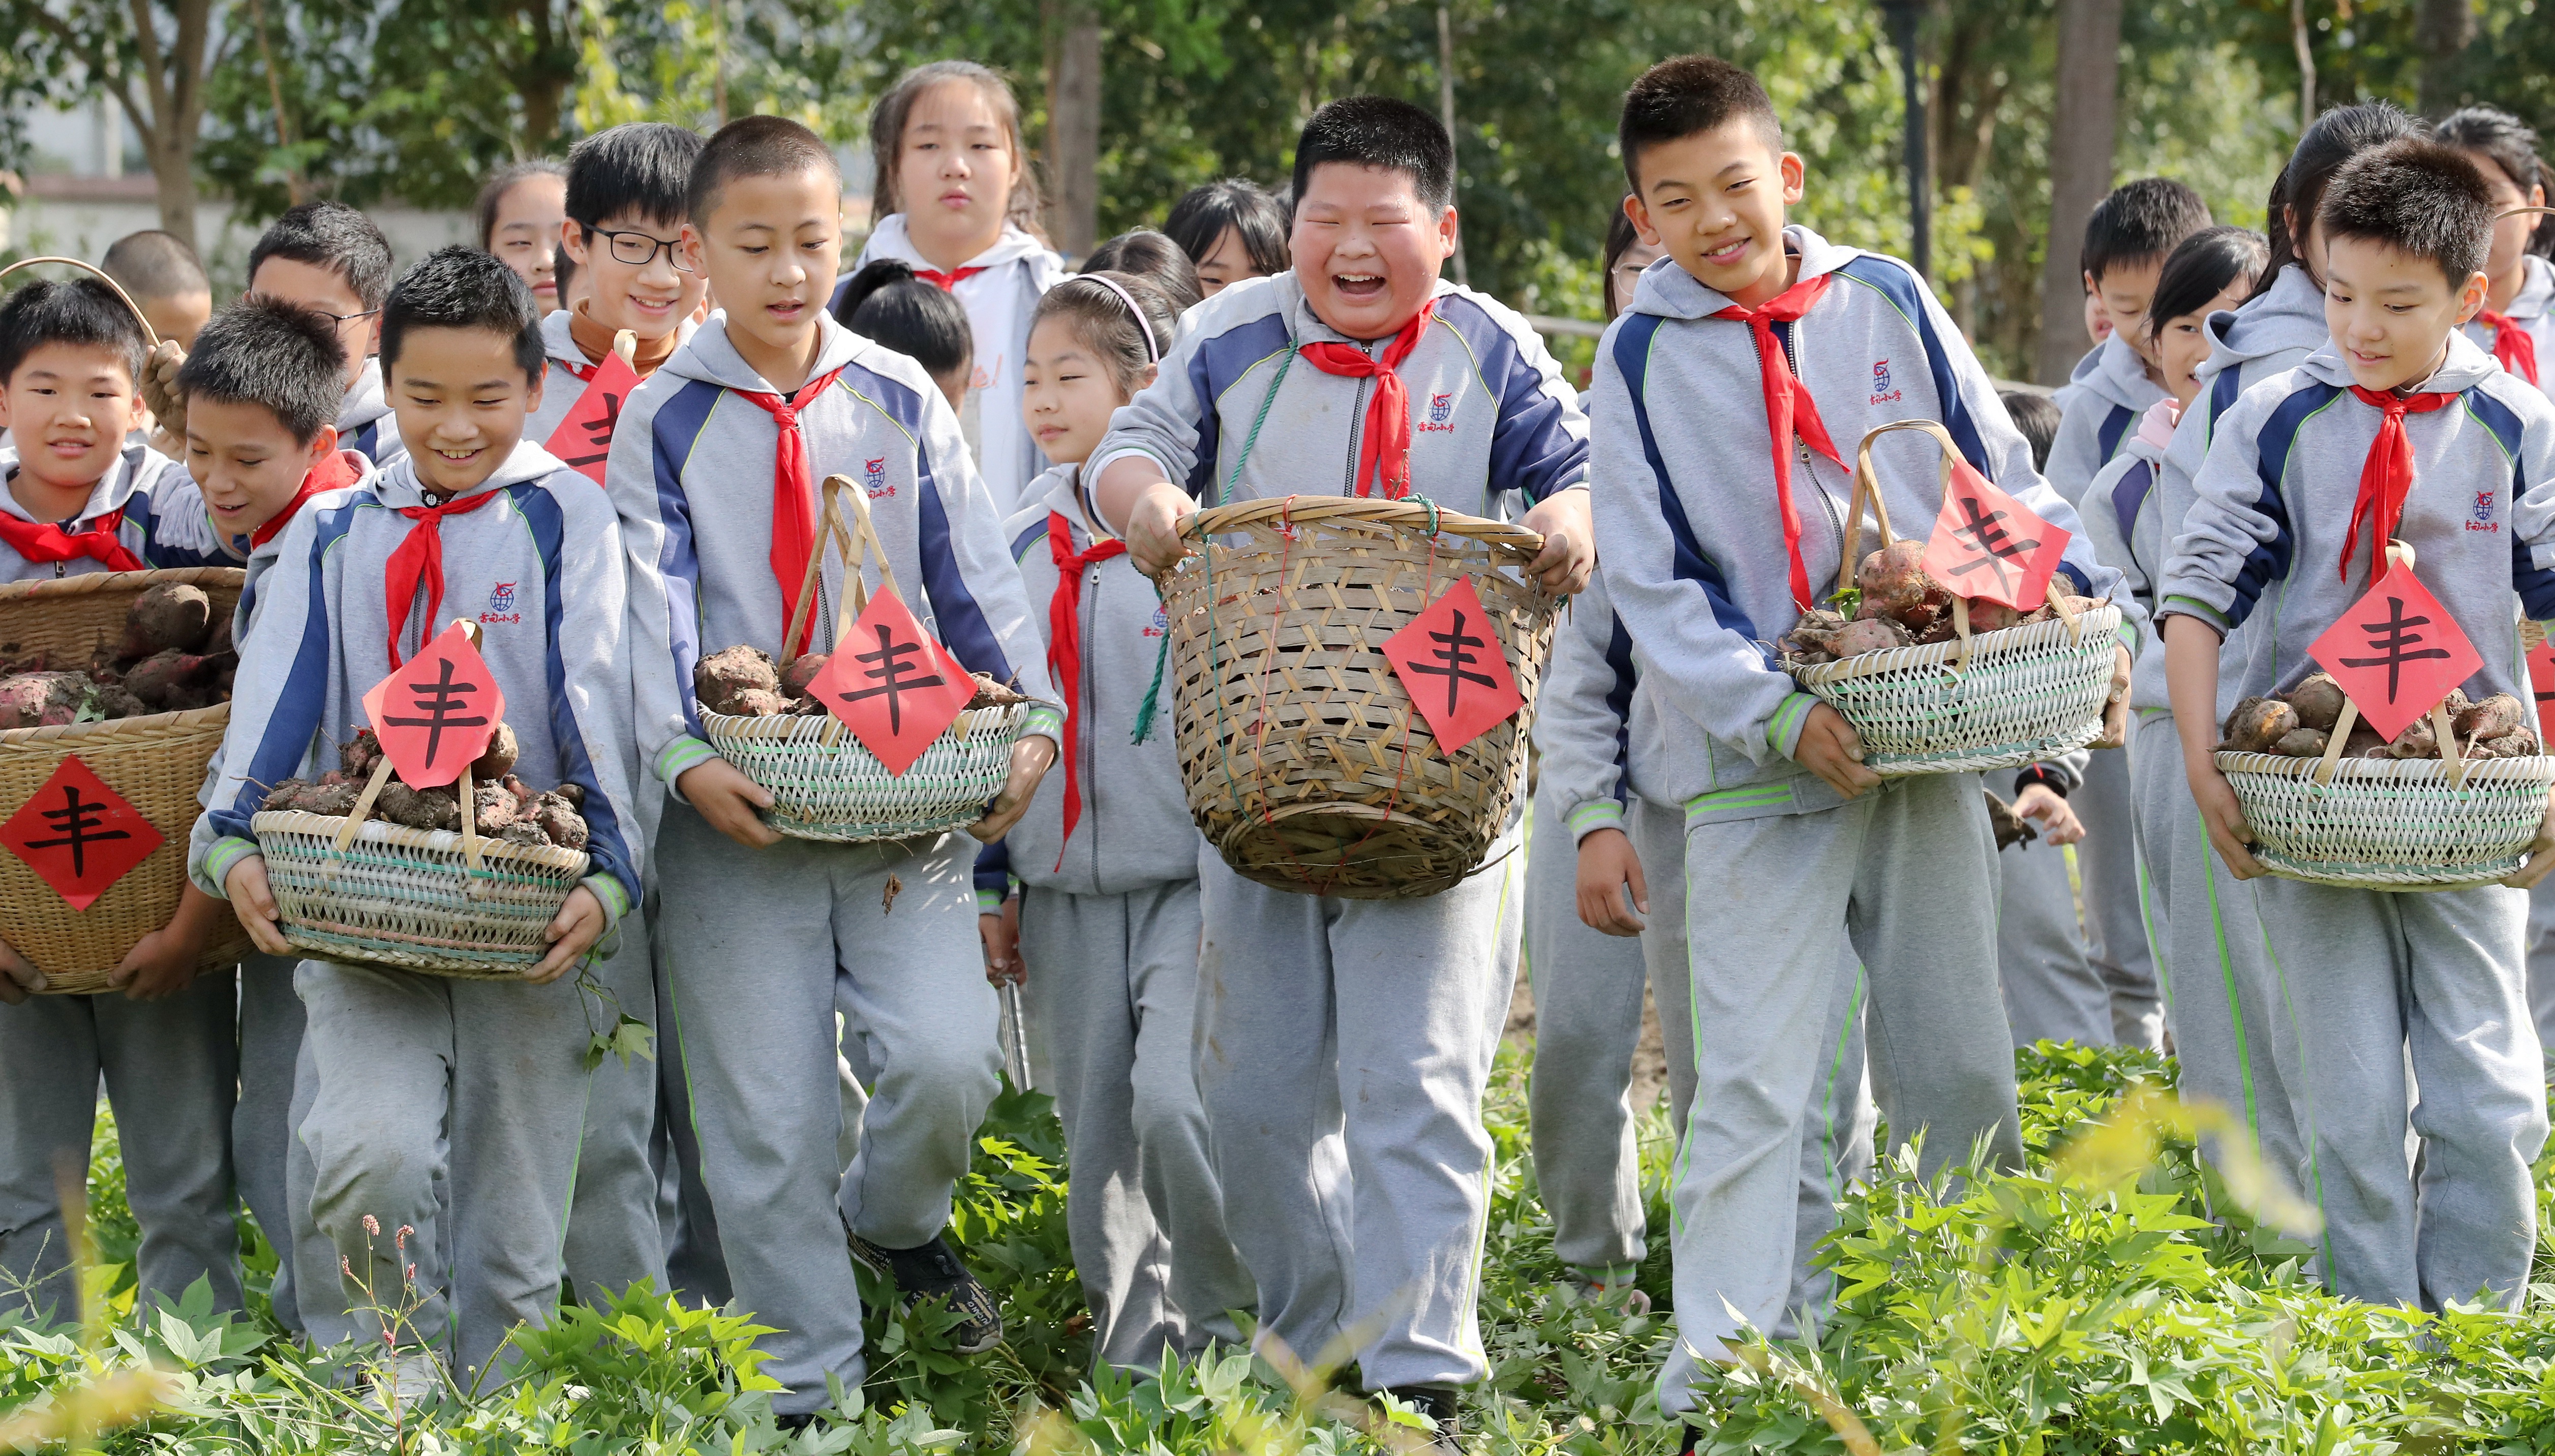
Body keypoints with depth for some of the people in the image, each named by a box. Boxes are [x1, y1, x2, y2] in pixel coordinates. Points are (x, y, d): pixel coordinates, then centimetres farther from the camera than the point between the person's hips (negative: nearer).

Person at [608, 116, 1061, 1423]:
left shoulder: (901, 403, 6)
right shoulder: (664, 422, 1)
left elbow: (975, 578, 6)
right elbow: (652, 608, -8)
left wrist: (1030, 719, -8)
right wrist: (682, 755, -23)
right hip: (733, 809, -1)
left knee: (948, 1059, -14)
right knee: (767, 1119, 0)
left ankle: (894, 1218, 19)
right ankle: (805, 1387, 12)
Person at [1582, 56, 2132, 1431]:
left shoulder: (1887, 302, 5)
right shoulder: (1644, 359, -1)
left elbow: (2006, 486, 11)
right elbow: (1653, 585, -5)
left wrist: (2090, 615, -4)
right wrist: (1776, 718, -17)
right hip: (1756, 765, -2)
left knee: (1958, 1072, 9)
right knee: (1750, 1087, -8)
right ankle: (1709, 1384, -8)